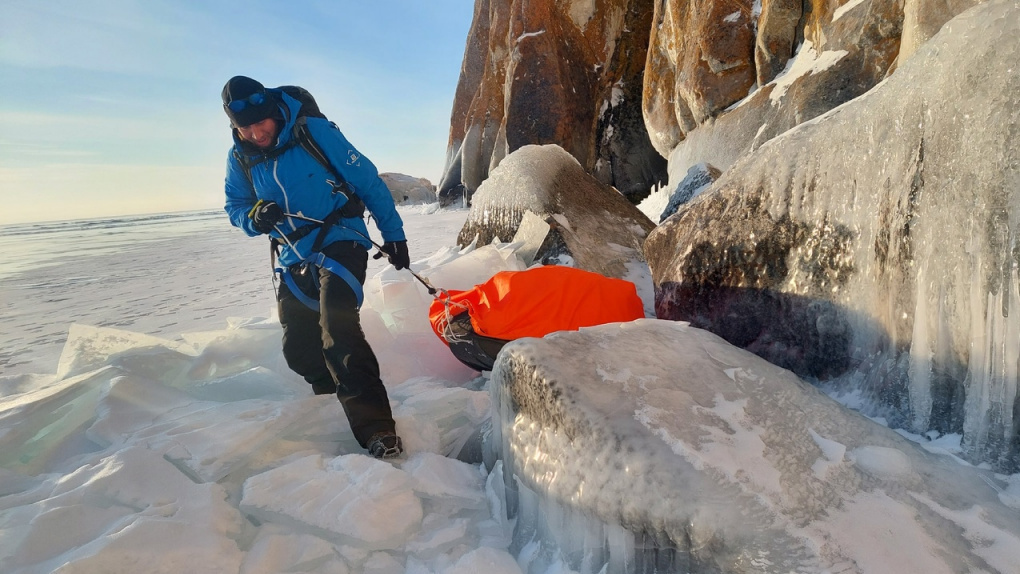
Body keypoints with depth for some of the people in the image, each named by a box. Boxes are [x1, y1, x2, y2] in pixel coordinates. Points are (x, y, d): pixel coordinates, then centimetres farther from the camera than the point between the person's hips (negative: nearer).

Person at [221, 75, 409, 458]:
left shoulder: (314, 132, -12)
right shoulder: (239, 158, 2)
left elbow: (368, 181, -7)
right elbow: (235, 208, 13)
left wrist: (393, 234, -4)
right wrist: (255, 217, -12)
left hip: (340, 243, -6)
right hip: (295, 260, 6)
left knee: (337, 329, -27)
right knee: (298, 351, 8)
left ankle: (377, 432, -26)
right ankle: (342, 401, 34)